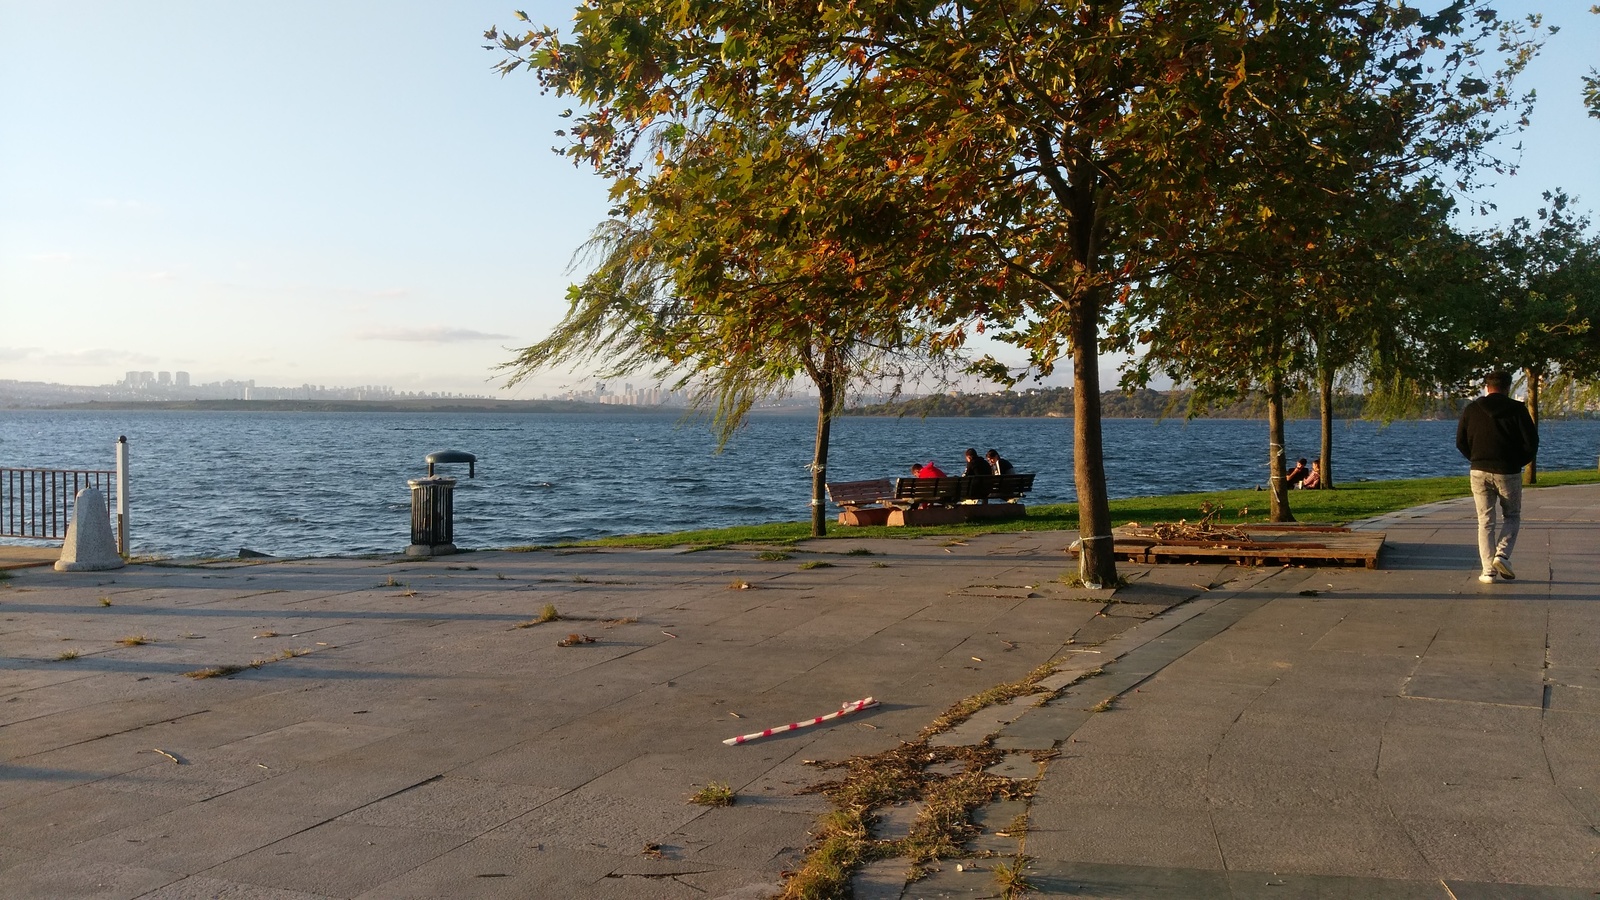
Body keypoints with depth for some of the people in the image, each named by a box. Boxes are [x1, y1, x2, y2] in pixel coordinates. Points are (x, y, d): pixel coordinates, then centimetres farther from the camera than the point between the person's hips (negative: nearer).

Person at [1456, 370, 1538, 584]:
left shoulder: (1471, 410, 3)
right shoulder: (1517, 409, -4)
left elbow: (1461, 442, 6)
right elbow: (1532, 441, -6)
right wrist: (1519, 462, 11)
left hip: (1479, 472, 2)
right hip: (1508, 473, -2)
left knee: (1485, 522, 7)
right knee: (1512, 517, 16)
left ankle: (1487, 570, 2)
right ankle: (1502, 554, -6)